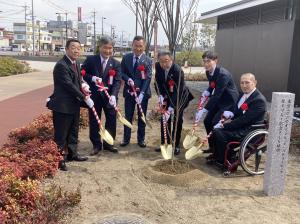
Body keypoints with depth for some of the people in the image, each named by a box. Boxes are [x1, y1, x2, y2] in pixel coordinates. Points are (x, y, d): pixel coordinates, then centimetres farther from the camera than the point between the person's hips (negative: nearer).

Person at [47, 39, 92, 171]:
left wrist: (83, 85, -1)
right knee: (61, 135, 1)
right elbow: (69, 85, -22)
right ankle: (59, 159, 12)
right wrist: (84, 97, -18)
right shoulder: (61, 65, -18)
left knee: (73, 132, 20)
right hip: (62, 106, -9)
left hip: (74, 104, 9)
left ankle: (72, 154, 35)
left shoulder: (76, 64, 10)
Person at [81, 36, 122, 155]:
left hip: (109, 96, 1)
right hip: (94, 96, -1)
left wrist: (113, 95, -24)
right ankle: (96, 145, 20)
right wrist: (92, 78, -19)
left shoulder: (116, 63, 1)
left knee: (111, 120, 7)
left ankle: (108, 143, 24)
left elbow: (117, 81, -9)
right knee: (94, 121, 7)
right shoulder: (90, 60, -1)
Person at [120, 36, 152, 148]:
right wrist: (128, 79, -17)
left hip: (142, 92, -1)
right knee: (128, 116, 9)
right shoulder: (126, 58, 2)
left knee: (142, 117, 9)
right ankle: (126, 138, 21)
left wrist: (141, 93, -23)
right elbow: (122, 72, 5)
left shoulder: (148, 60, -6)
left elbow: (148, 78, -12)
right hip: (129, 92, 2)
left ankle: (141, 139, 21)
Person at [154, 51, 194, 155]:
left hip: (180, 96, -5)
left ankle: (175, 145, 7)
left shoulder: (178, 70, -33)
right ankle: (164, 143, 18)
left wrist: (171, 108, -42)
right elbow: (158, 82, -3)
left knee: (177, 120, -5)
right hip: (167, 95, 5)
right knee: (164, 119, 6)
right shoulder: (158, 66, -16)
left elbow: (178, 91, -36)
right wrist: (160, 95, -20)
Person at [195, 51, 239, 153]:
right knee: (207, 121, 7)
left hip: (229, 101, -9)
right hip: (219, 100, 9)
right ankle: (212, 147, 23)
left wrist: (204, 110, -32)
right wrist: (207, 92, -8)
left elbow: (216, 94, -32)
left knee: (216, 123, -16)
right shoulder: (208, 72, -4)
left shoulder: (223, 74, -30)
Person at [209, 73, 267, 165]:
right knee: (216, 128, -1)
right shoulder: (243, 94, 8)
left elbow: (244, 119, -24)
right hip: (240, 124, 9)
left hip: (249, 131, -9)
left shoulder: (259, 100, -20)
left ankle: (224, 161, -2)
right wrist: (230, 118, -6)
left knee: (219, 133, -22)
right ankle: (217, 154, 13)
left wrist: (224, 125, -21)